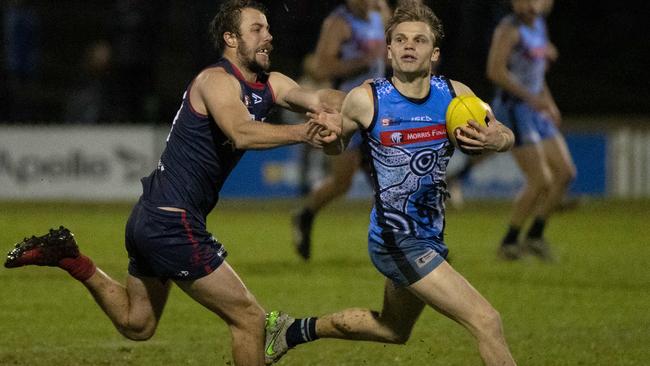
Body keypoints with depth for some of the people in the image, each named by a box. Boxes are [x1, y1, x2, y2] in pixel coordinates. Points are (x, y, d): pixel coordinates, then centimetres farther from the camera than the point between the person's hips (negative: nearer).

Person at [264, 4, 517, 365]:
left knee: (393, 329, 30)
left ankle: (295, 330, 48)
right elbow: (336, 147, 4)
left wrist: (494, 140, -18)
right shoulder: (366, 100, -13)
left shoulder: (455, 94, -4)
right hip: (396, 239, -7)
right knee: (487, 322, -17)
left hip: (430, 237, 7)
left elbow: (506, 135, 6)